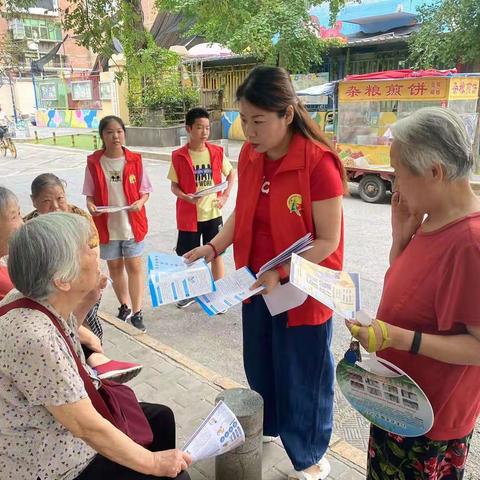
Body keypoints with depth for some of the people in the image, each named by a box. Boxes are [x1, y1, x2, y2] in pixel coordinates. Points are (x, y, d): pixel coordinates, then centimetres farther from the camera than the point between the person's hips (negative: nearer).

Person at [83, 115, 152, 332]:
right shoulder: (94, 162, -4)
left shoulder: (134, 160, -5)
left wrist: (141, 202, -19)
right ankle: (124, 306, 35)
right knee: (114, 267, 15)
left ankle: (137, 313, 14)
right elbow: (90, 193, 4)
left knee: (134, 267, 3)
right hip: (107, 225, 1)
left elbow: (145, 190, 2)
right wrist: (90, 205, -17)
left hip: (132, 223, -1)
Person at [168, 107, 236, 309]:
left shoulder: (217, 152, -3)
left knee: (216, 254, 8)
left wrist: (225, 196, -1)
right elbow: (174, 186, -2)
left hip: (213, 213, 1)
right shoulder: (179, 156, -8)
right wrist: (185, 197, -22)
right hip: (189, 215, -1)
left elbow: (231, 173, 12)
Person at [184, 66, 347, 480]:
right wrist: (212, 248, -6)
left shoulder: (318, 163, -23)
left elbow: (327, 241, -19)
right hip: (258, 284, 6)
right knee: (260, 367, 23)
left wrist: (282, 274, -27)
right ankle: (266, 427, 51)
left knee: (300, 379, 11)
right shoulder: (249, 155, -2)